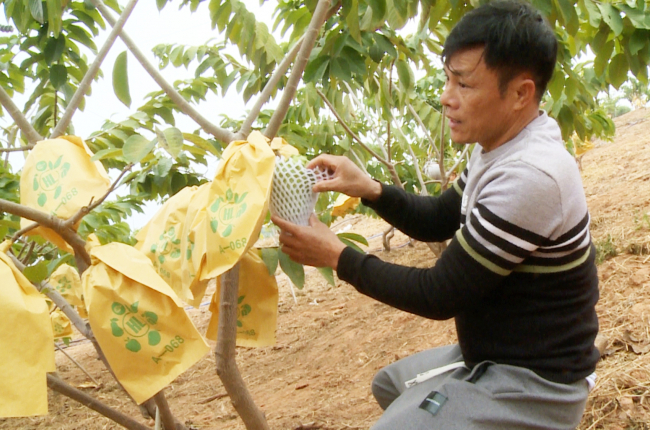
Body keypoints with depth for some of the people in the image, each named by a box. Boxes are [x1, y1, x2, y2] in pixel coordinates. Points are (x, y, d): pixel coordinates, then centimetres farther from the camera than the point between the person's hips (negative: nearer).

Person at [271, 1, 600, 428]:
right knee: (390, 385, 27)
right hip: (494, 356, 10)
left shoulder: (530, 177, -31)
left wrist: (338, 256, -15)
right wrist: (369, 189, -8)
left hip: (529, 388, -9)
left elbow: (440, 295, -24)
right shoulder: (500, 148, -1)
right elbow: (437, 221, 10)